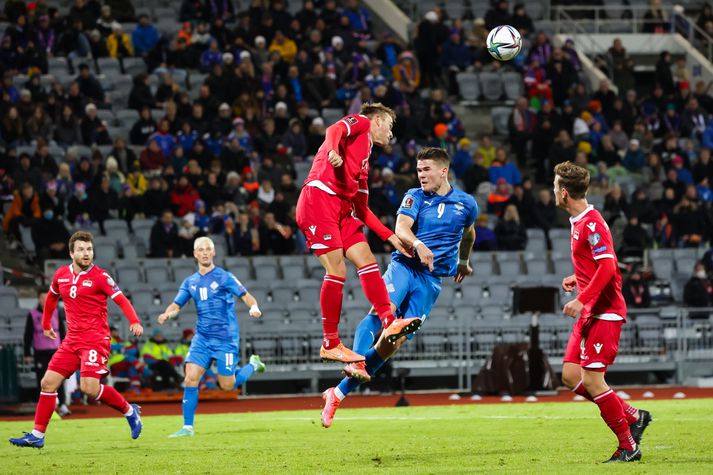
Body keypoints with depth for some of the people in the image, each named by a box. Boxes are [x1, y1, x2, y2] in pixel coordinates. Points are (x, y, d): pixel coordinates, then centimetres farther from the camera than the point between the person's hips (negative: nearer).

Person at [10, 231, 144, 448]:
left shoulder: (100, 276, -8)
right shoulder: (61, 275, 8)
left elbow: (121, 300, -12)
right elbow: (52, 298, 27)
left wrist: (134, 322, -27)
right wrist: (46, 324, 34)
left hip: (95, 339, -6)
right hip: (72, 340, 6)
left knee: (90, 388, -20)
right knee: (48, 383, 0)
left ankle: (129, 411, 3)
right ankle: (37, 435, 6)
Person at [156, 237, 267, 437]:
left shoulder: (224, 277, -5)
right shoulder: (190, 282, 10)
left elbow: (246, 296, -8)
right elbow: (176, 305, 12)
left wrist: (254, 307, -30)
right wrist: (167, 314, -11)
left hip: (226, 338, -4)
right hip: (202, 338, 4)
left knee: (227, 385, -1)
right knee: (190, 378, -11)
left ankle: (253, 364, 28)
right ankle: (187, 427, -6)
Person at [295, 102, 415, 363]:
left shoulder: (364, 161, 30)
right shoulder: (361, 122, 8)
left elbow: (361, 208, 28)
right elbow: (334, 130, -15)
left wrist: (391, 237, 23)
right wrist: (333, 151, -37)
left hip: (342, 210, 9)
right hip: (318, 198, -9)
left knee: (367, 261, -3)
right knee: (337, 271, -12)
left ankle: (389, 323, -9)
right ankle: (330, 344, -6)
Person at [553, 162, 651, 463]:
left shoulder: (592, 223, -16)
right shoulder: (578, 222, 15)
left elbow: (608, 267, -25)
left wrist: (583, 299, -28)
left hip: (604, 313, -10)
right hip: (590, 314, 10)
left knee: (592, 381, -11)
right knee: (571, 376, 5)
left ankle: (628, 447, -2)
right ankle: (634, 418, 14)